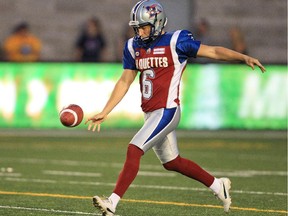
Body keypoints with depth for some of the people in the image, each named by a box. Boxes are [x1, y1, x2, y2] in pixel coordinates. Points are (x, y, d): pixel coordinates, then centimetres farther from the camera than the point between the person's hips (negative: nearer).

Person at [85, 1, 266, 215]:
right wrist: (104, 113, 12)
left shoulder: (175, 41, -8)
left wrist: (244, 57, -19)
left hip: (167, 111, -8)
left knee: (134, 150, -18)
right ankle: (218, 185, 35)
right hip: (150, 114, 8)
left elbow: (212, 51, -7)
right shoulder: (134, 47, 10)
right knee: (172, 163, 17)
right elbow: (125, 82, 15)